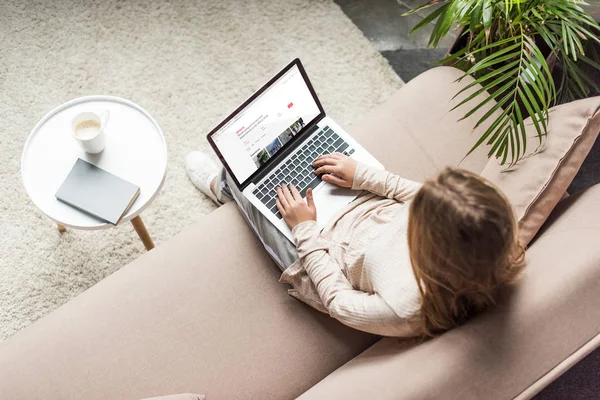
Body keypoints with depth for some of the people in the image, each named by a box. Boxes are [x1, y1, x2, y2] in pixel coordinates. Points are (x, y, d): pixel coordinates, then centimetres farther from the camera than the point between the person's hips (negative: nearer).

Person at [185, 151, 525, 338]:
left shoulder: (406, 308, -43)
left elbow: (338, 301, -23)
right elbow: (423, 196, -7)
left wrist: (305, 230, -17)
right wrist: (363, 175, -6)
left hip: (318, 257, -5)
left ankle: (223, 185, 50)